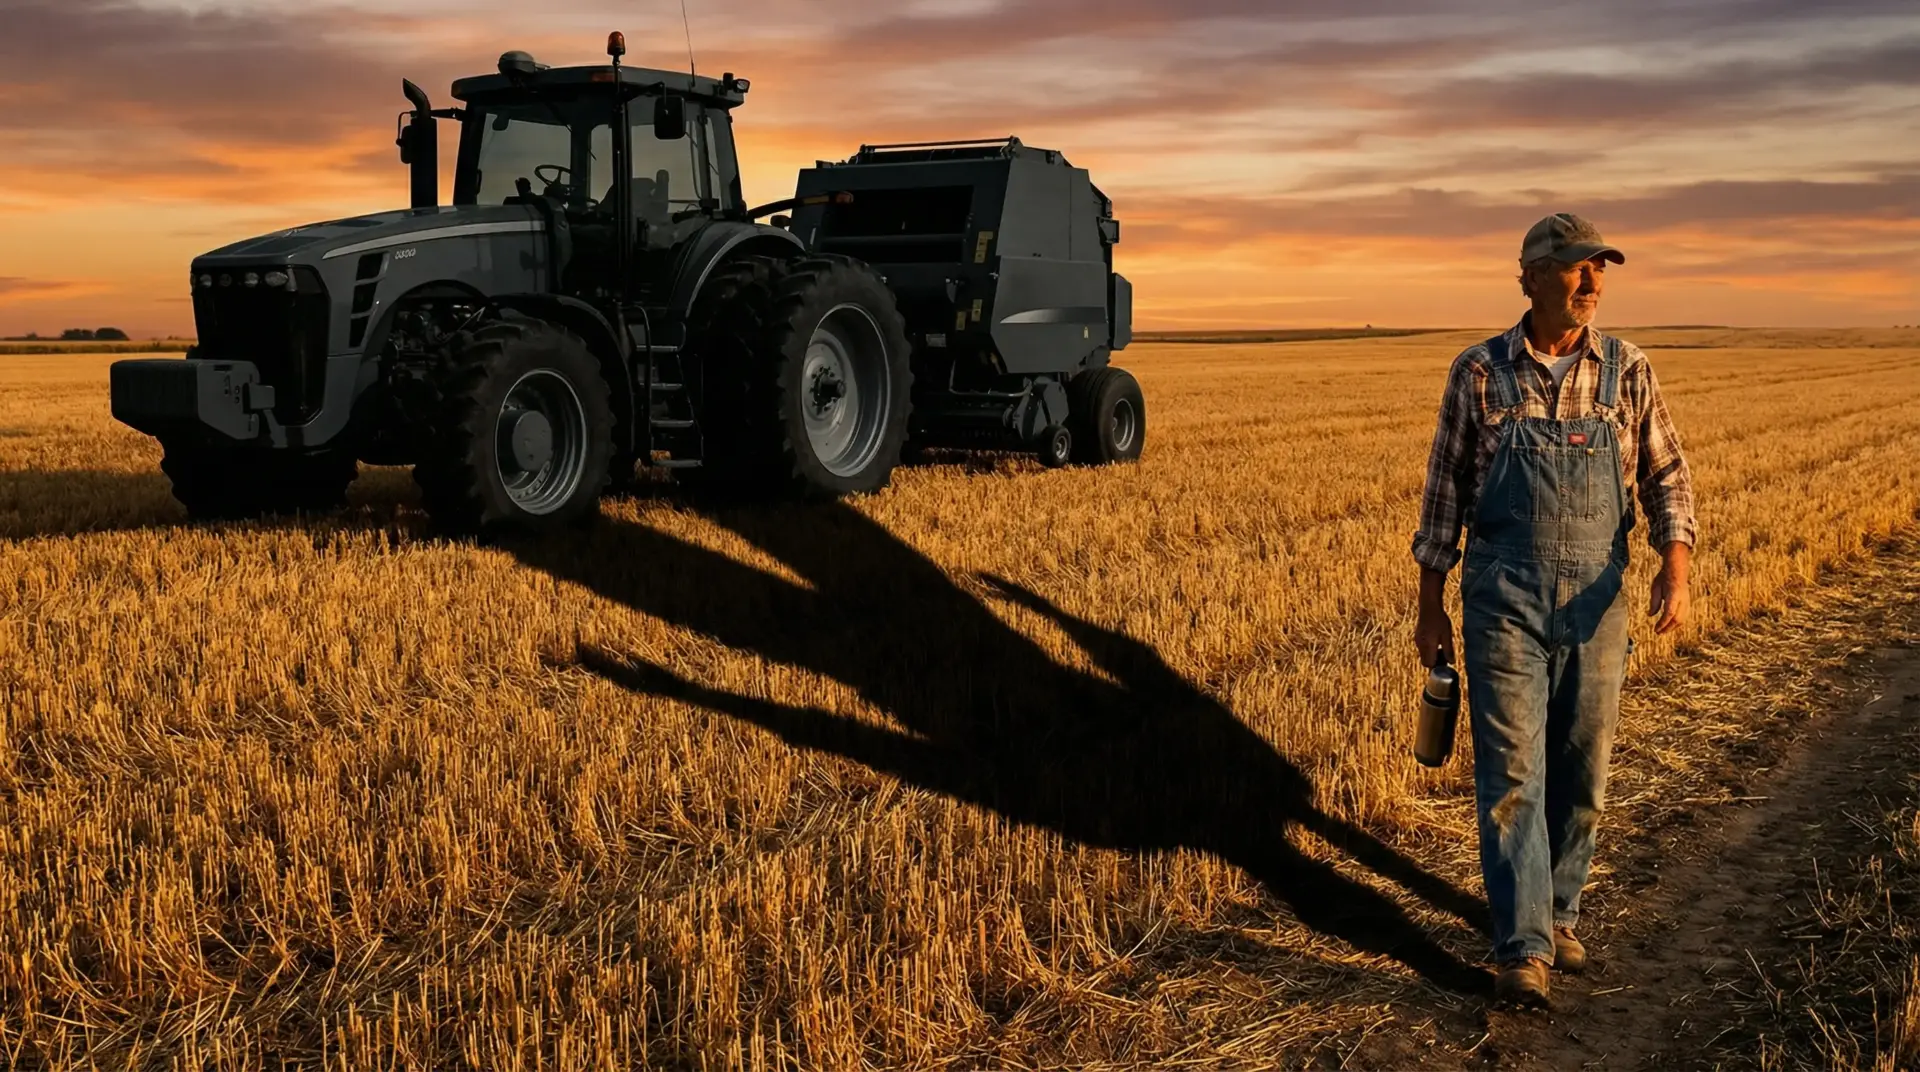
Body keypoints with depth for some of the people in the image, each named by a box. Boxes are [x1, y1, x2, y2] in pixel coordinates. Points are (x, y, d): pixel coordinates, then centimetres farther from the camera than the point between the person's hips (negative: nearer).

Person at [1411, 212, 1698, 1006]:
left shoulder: (1626, 372, 2)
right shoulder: (1479, 372, -2)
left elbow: (1665, 476, 5)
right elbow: (1445, 491, 3)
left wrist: (1675, 568, -13)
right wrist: (1431, 607, 3)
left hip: (1595, 600, 3)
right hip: (1502, 599, -2)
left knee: (1581, 771, 10)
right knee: (1511, 771, -7)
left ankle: (1555, 911, 29)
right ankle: (1523, 949, -6)